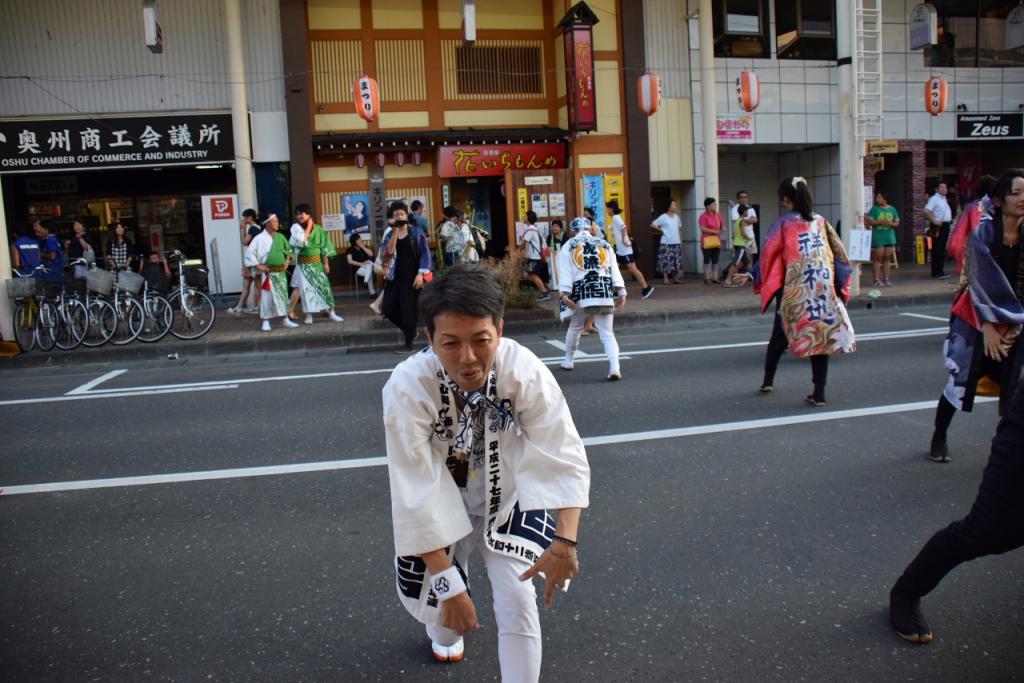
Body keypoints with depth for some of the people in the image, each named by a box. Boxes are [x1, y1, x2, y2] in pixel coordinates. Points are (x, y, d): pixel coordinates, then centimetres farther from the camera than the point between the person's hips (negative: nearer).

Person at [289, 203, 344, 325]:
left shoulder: (318, 229, 1)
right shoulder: (296, 227, -2)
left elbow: (324, 247, 3)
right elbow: (301, 242, -20)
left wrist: (326, 263, -2)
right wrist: (308, 227, -13)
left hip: (317, 262, 1)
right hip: (303, 264, -1)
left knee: (323, 286, 0)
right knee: (306, 288, 0)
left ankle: (331, 313, 5)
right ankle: (309, 315, 7)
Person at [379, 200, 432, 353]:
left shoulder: (416, 233, -1)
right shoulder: (389, 234, 8)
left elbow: (425, 254, -3)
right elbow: (389, 251, -11)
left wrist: (420, 274, -13)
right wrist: (395, 230, -14)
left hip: (411, 277, -4)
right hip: (394, 277, 4)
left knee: (408, 308, -5)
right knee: (388, 308, 1)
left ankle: (408, 343, 7)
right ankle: (409, 330, 25)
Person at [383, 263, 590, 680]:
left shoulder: (523, 371, -30)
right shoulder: (407, 388, -33)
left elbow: (565, 459, -26)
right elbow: (418, 495, -28)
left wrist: (565, 541, -40)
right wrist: (448, 584, -25)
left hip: (508, 499, 0)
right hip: (442, 508, 0)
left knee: (518, 601, -13)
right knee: (433, 606, 9)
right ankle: (447, 630, 49)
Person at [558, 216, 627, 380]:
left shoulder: (568, 247, 10)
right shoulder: (604, 245, 17)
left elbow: (565, 272, -1)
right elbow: (614, 270, 9)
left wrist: (564, 293, -7)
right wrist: (621, 291, 5)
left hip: (581, 293, -1)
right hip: (605, 292, 1)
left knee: (574, 328, 23)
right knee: (607, 333, 3)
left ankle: (568, 361, 34)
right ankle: (614, 367, -16)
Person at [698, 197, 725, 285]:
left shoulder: (718, 215, 10)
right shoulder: (703, 216, -8)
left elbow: (722, 226, 17)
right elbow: (702, 229, -16)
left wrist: (723, 229, -6)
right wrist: (714, 231, -20)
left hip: (716, 240, 6)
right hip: (707, 241, -6)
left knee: (715, 260, 7)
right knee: (707, 260, -2)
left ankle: (715, 278, 11)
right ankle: (707, 278, 2)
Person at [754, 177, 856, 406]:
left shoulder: (784, 223, -5)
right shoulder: (821, 221, 7)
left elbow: (768, 254, -5)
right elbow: (839, 253, 8)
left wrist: (759, 280, 10)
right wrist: (840, 287, 16)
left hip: (795, 290, -3)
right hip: (824, 288, 3)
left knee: (780, 334, 15)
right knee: (821, 335, 6)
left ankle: (768, 381, 27)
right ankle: (819, 393, 5)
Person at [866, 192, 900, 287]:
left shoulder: (892, 209, 10)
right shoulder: (874, 209, 2)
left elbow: (897, 223, 11)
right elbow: (869, 222, -5)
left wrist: (890, 223, -10)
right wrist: (881, 222, -17)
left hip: (890, 237, 3)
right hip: (878, 238, -3)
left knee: (887, 258, 6)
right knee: (877, 258, -6)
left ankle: (886, 279, 11)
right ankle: (877, 280, -4)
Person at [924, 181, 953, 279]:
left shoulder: (944, 199, 19)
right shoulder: (934, 199, -10)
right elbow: (927, 211, -24)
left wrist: (950, 220, 19)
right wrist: (934, 221, -24)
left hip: (945, 226, 9)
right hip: (938, 227, -9)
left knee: (942, 250, 11)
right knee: (937, 250, -8)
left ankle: (940, 271, 17)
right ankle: (937, 272, -8)